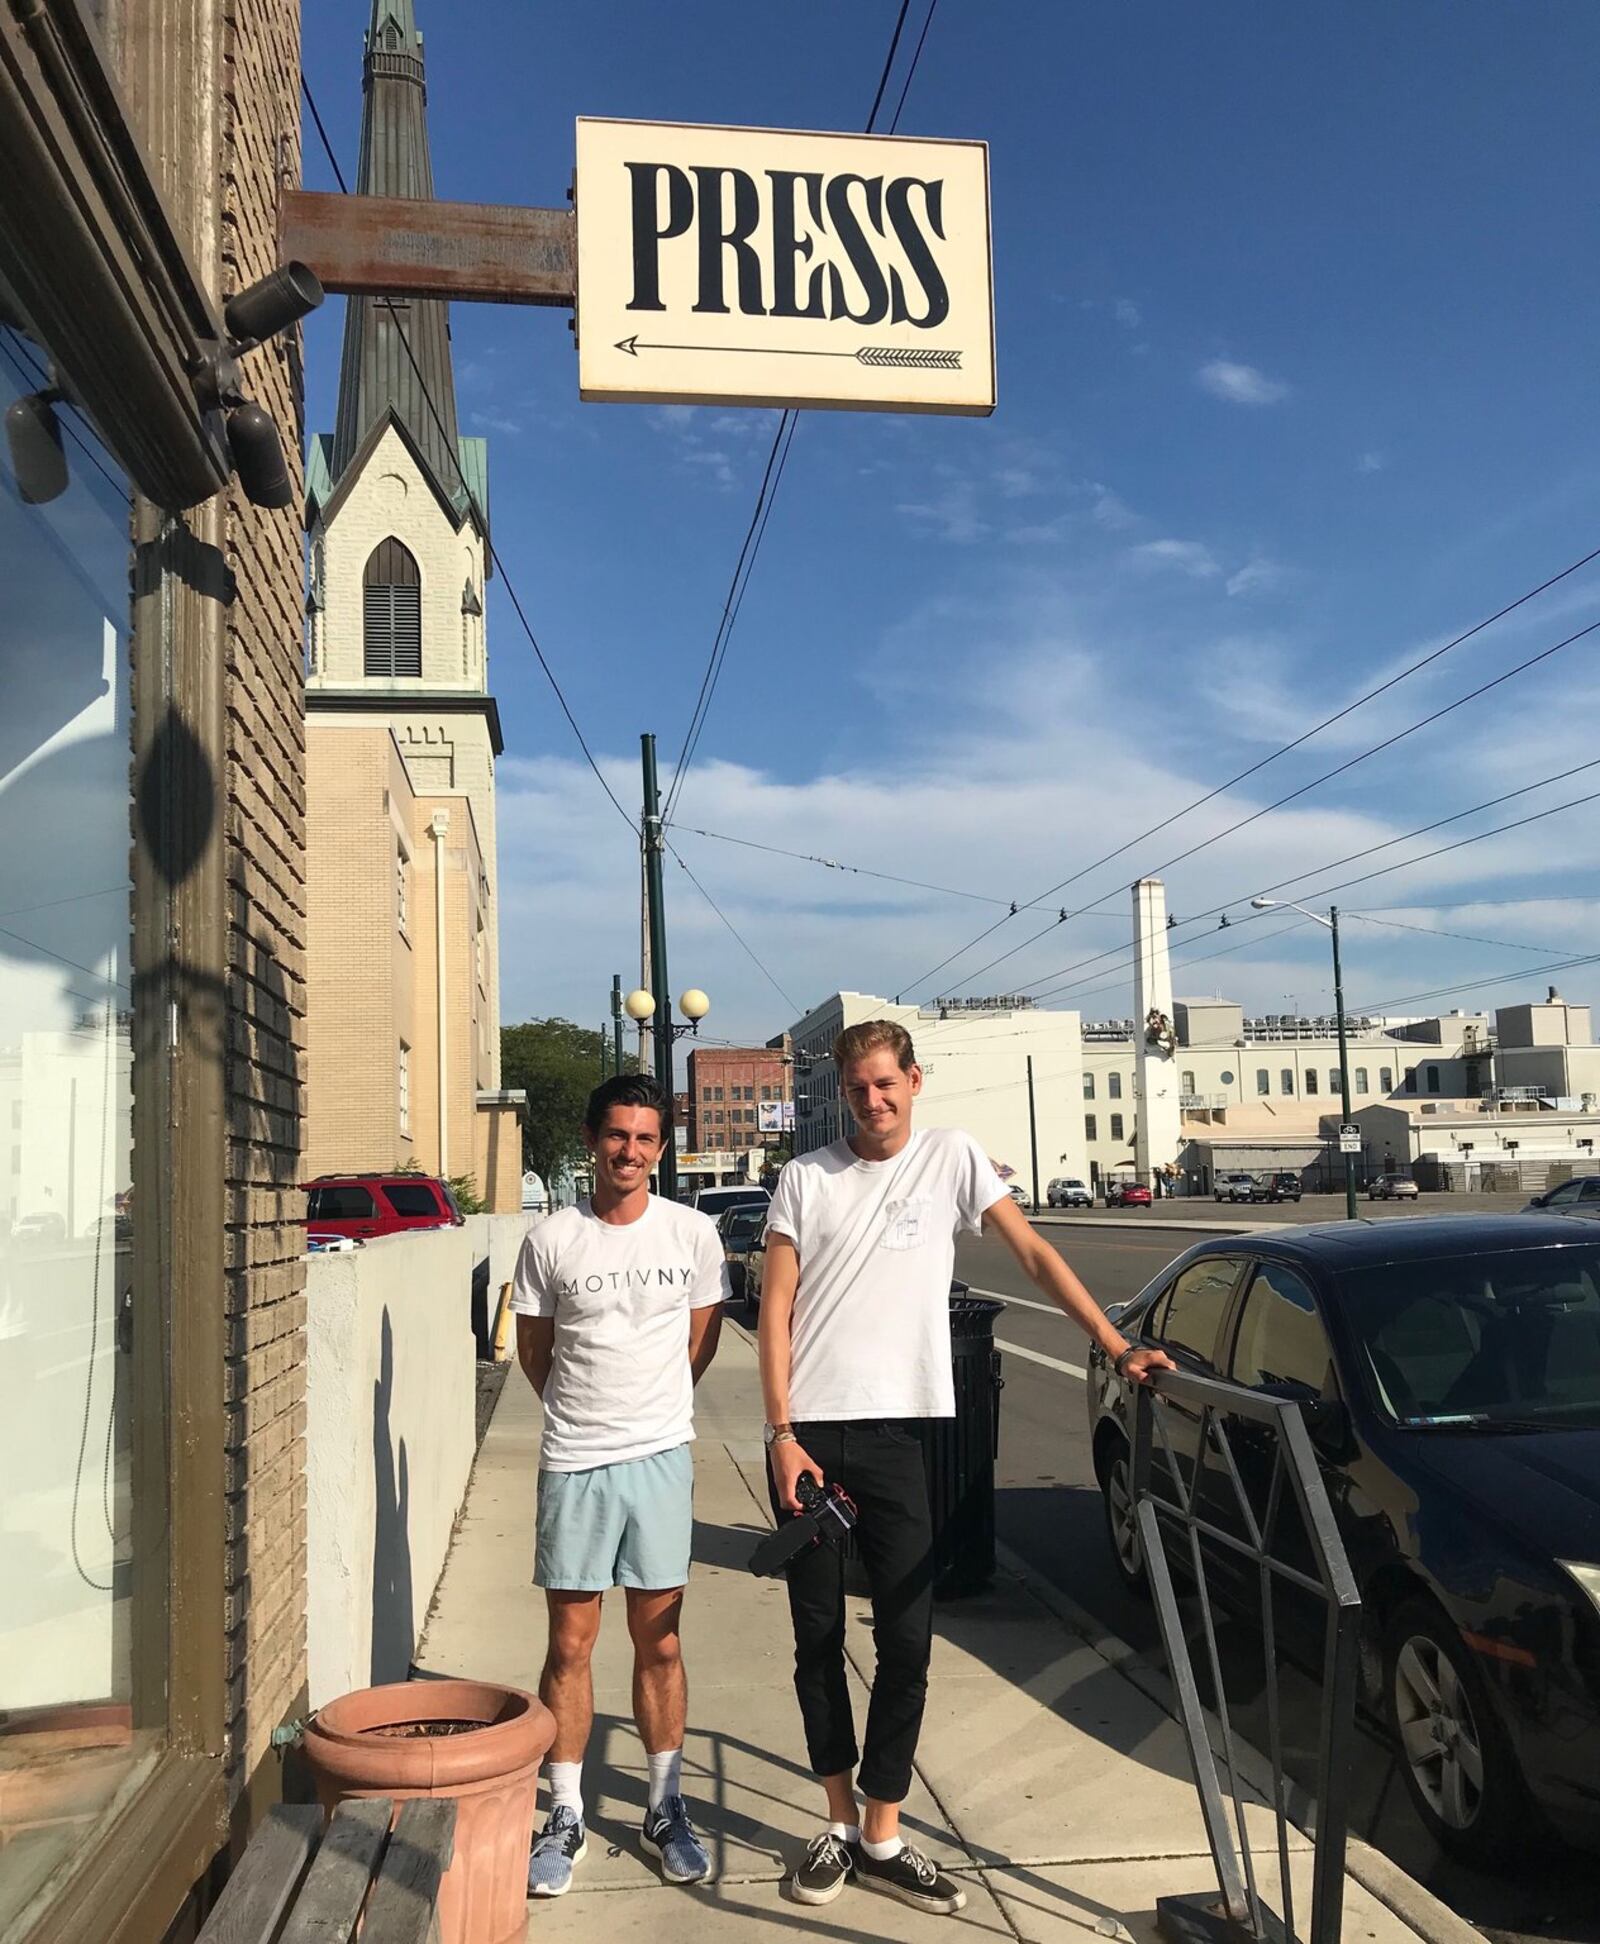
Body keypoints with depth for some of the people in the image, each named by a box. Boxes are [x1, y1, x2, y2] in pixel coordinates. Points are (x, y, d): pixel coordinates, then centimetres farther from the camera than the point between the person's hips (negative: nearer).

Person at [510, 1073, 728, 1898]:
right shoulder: (550, 1240, -5)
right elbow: (533, 1353, 8)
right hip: (573, 1464, 0)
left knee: (659, 1644, 10)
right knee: (570, 1644, 7)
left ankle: (665, 1808, 24)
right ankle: (565, 1817, 20)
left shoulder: (693, 1233, -3)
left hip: (660, 1457, 1)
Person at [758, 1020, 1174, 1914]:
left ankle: (881, 1838, 15)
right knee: (818, 1636, 9)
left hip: (895, 1429, 0)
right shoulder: (806, 1177, 2)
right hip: (805, 1433, 1)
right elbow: (776, 1313, 0)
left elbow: (1035, 1254, 1)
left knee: (907, 1640, 1)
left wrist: (1120, 1347, -7)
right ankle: (840, 1822, 24)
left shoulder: (952, 1156, 2)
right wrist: (784, 1435, -8)